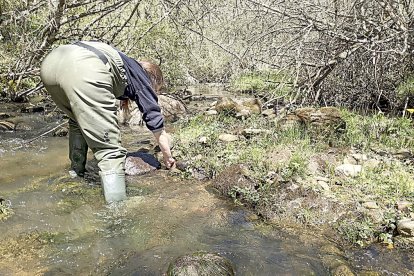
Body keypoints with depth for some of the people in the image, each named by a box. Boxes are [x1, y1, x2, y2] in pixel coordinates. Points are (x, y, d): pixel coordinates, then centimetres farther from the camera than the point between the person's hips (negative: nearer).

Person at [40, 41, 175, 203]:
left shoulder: (128, 65, 40)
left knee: (78, 121, 33)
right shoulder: (142, 80, 25)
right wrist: (168, 158, 42)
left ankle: (76, 174, 38)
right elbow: (158, 128, 28)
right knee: (110, 150, -3)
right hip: (86, 71, -8)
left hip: (50, 61, 8)